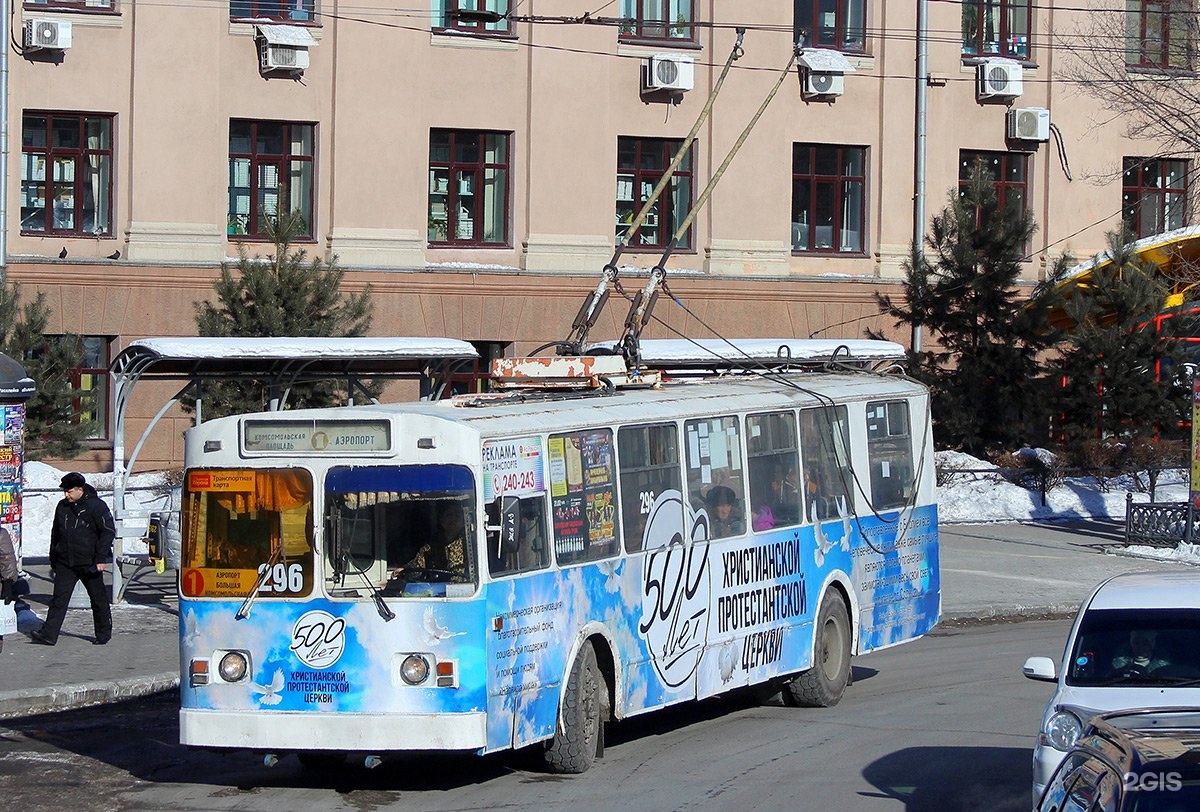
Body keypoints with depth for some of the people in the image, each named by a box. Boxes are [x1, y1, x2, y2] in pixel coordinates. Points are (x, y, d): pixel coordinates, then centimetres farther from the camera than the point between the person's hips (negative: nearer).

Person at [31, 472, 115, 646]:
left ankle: (104, 632, 21)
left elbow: (108, 532, -10)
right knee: (59, 598, -4)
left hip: (89, 564, -4)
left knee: (98, 599, 7)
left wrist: (102, 559, -16)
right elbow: (56, 533, 19)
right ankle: (49, 634, -9)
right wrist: (53, 560, 19)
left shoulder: (96, 506, -9)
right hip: (65, 563, 5)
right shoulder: (62, 506, 9)